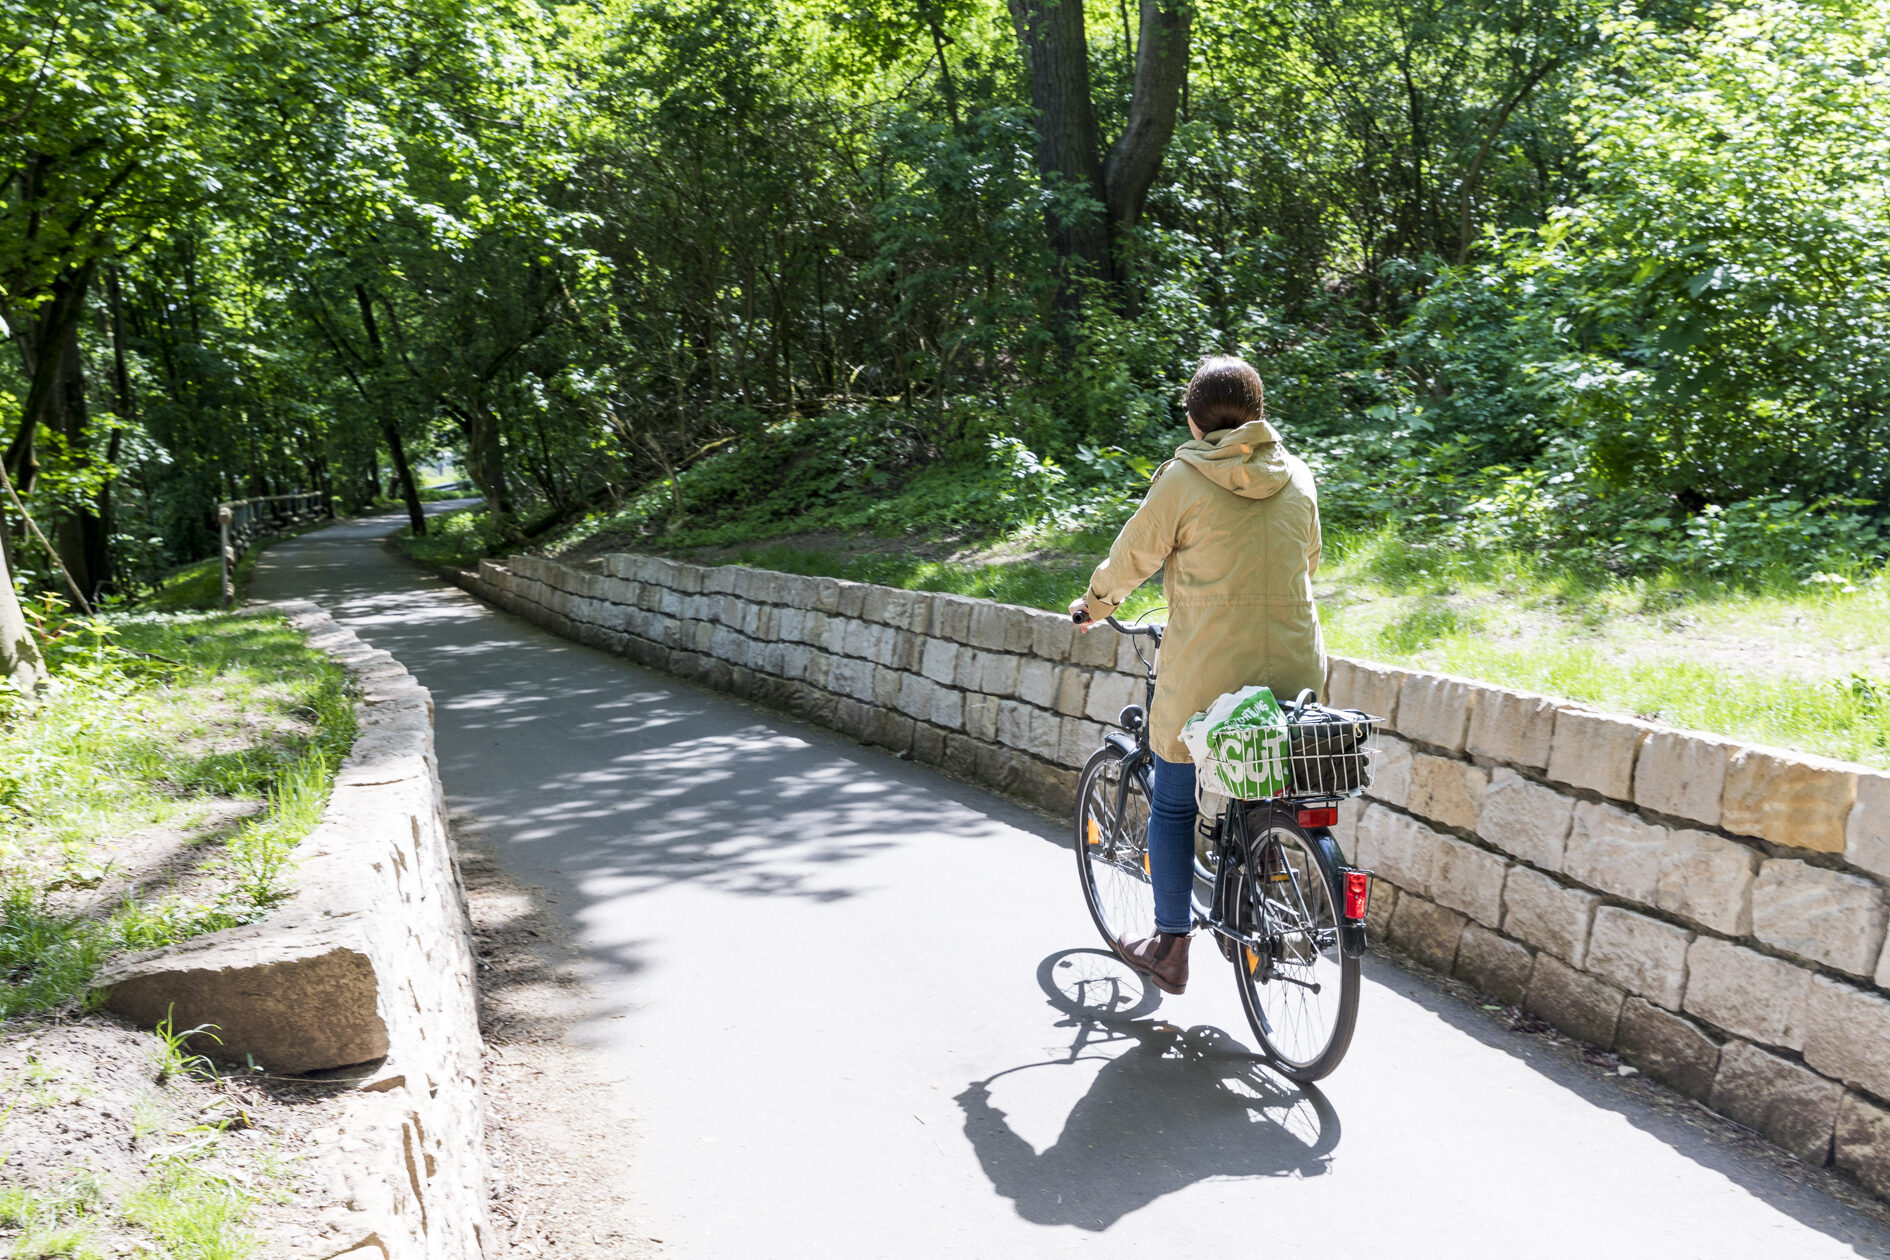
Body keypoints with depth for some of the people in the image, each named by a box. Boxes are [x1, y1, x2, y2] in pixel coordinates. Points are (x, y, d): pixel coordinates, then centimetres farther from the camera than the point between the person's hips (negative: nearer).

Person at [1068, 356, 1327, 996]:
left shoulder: (1183, 478, -8)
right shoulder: (1297, 476, 7)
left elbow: (1134, 554, 1)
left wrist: (1094, 604, 21)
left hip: (1205, 676, -4)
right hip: (1293, 672, 5)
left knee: (1173, 807, 12)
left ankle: (1171, 949, 18)